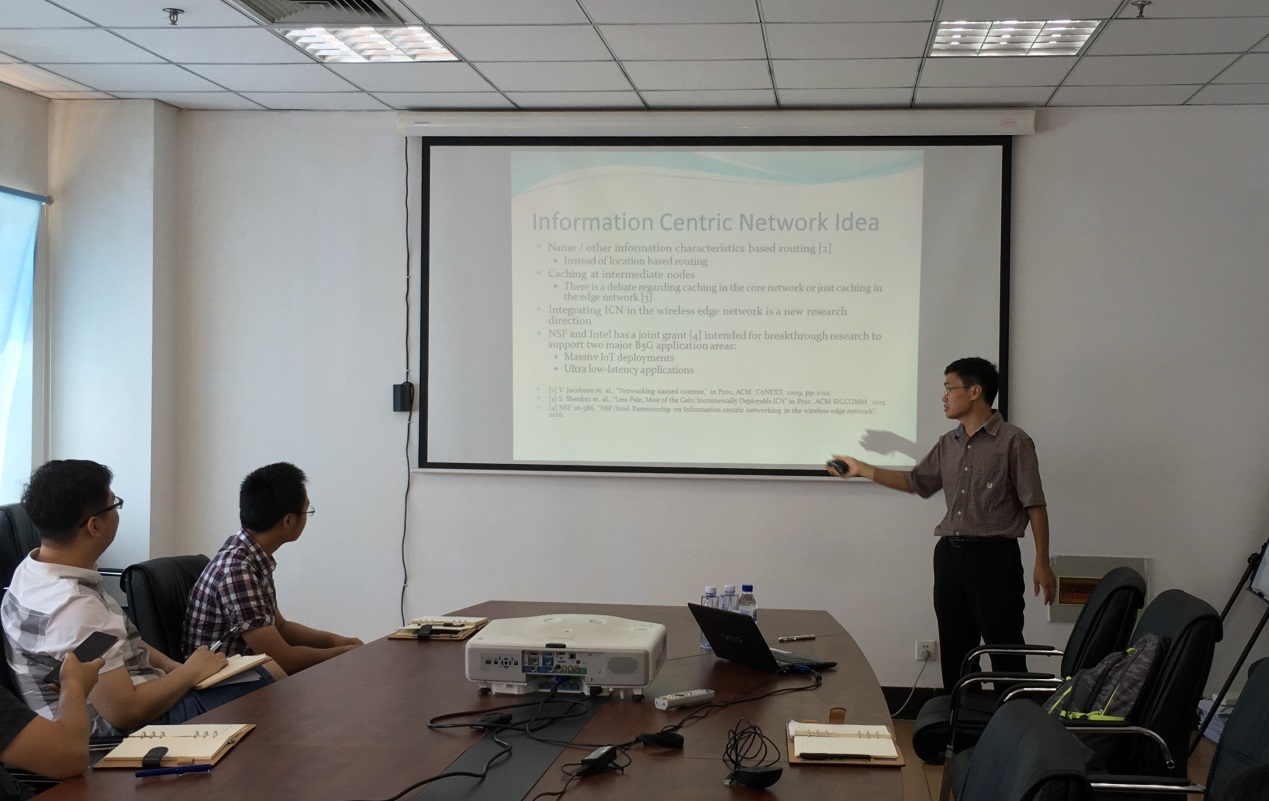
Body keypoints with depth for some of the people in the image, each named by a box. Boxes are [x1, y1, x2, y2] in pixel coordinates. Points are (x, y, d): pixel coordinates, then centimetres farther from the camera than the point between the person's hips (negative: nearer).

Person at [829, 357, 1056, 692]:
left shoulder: (1013, 441, -7)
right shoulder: (948, 444, 13)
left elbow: (1034, 505, -8)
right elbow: (916, 481, 22)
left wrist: (1042, 563, -12)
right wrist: (861, 469, 16)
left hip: (994, 557, -7)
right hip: (950, 555, 7)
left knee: (1005, 652, -4)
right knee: (955, 652, 11)